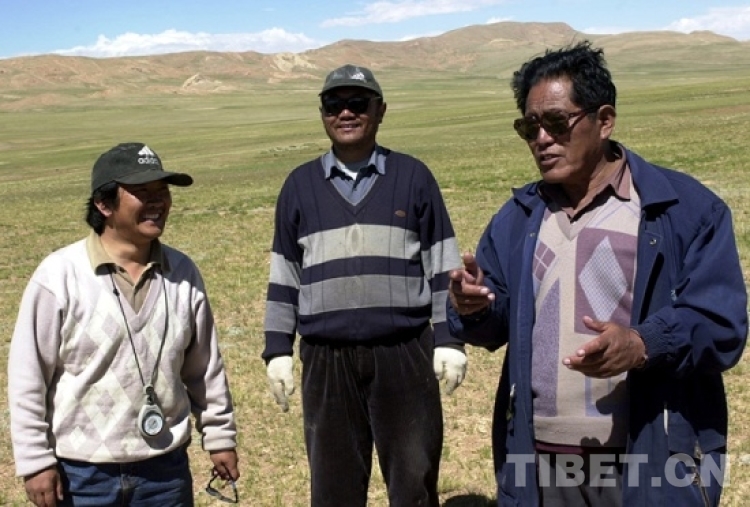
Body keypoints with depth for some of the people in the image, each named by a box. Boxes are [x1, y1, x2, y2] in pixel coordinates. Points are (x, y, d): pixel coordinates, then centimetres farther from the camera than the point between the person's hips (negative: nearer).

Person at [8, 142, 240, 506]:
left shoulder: (182, 273, -1)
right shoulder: (60, 276, -13)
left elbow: (205, 368, 8)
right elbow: (28, 377, -9)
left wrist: (219, 436, 11)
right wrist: (35, 461, -8)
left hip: (166, 469, 3)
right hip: (81, 473, -3)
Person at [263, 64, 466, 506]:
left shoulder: (413, 177, 3)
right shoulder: (300, 185, 7)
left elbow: (443, 266, 3)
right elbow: (284, 275, 10)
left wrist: (449, 340, -2)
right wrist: (278, 350, 6)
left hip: (405, 353, -1)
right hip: (326, 359, 2)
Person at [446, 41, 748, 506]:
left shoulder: (687, 206, -4)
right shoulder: (518, 217, 11)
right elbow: (497, 322, 11)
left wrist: (643, 345, -27)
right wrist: (474, 306, -13)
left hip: (652, 462, -4)